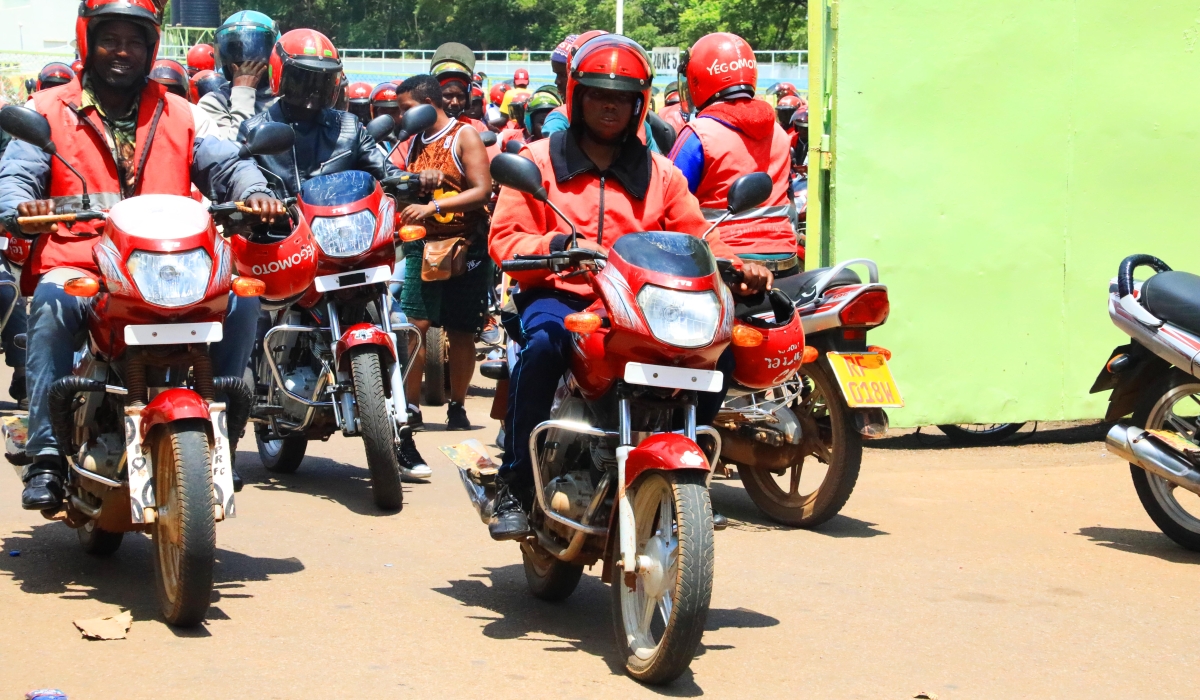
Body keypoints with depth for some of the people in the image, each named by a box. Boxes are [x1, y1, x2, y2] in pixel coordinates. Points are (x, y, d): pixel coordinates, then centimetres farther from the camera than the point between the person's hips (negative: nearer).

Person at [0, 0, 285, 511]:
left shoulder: (179, 114, 19)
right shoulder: (50, 111, 12)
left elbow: (224, 163, 8)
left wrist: (254, 192, -16)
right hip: (78, 263, -2)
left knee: (240, 298, -23)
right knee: (52, 303, -36)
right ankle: (46, 455, -33)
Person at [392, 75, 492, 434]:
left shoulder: (465, 136, -4)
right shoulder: (413, 141, 15)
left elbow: (482, 191, -13)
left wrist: (432, 207, -21)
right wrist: (415, 181, -5)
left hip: (465, 246, -4)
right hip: (422, 246, 5)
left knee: (461, 332, 2)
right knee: (414, 325, -7)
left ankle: (457, 407, 11)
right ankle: (411, 405, -3)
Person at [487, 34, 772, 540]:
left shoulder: (659, 174, 19)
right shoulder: (538, 161, 10)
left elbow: (696, 240, 13)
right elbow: (504, 240, 1)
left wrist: (738, 266, -9)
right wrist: (556, 246, -20)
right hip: (557, 295, -3)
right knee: (545, 341, -39)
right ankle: (514, 487, -29)